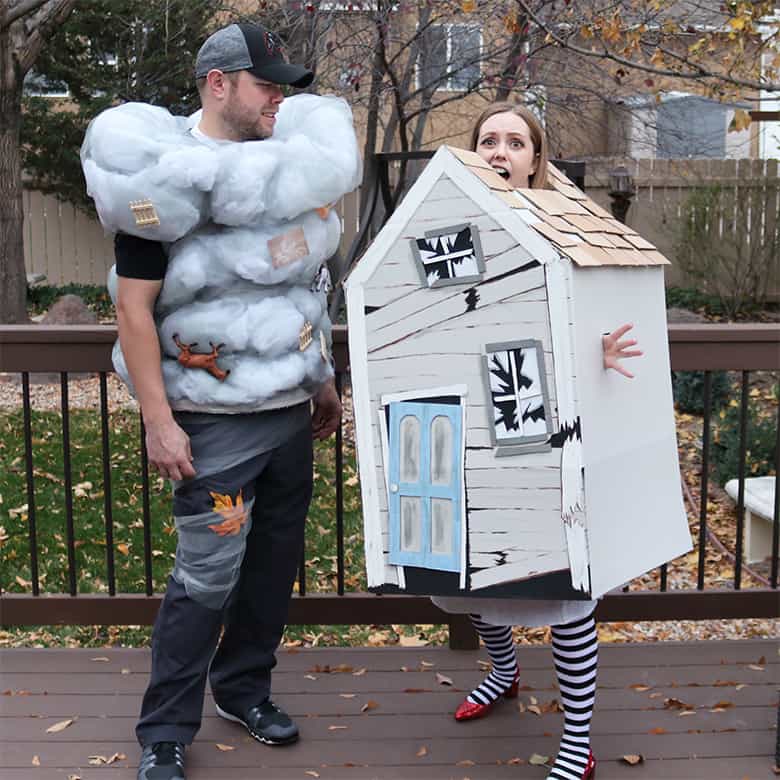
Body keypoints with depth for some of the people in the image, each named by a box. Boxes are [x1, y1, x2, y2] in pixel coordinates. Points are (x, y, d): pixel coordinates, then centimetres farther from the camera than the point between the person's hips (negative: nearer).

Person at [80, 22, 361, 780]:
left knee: (275, 556, 13)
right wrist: (159, 422, -19)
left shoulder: (275, 163, 9)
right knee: (209, 574, -3)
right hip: (217, 420, -7)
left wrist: (321, 379, 18)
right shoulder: (165, 180, -12)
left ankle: (243, 688, 33)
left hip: (289, 410, 7)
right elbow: (134, 308, -14)